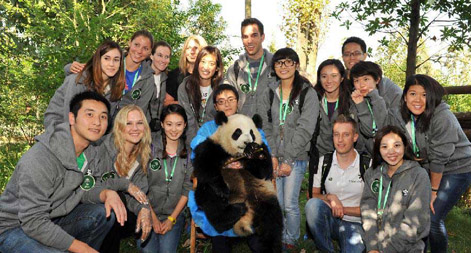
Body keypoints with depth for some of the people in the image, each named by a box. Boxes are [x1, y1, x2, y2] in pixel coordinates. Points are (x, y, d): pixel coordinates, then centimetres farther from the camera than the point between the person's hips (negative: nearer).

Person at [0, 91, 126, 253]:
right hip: (15, 228, -7)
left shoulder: (90, 152, -3)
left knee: (105, 213, -8)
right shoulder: (40, 160, -29)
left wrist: (108, 193, -17)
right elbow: (33, 222, -29)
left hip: (53, 220, 8)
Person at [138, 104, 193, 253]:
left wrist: (171, 219, -4)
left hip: (174, 213, 1)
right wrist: (153, 218, -9)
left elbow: (187, 189, 2)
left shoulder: (188, 152, 2)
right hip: (148, 211, -1)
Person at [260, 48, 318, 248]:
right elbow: (266, 126, 5)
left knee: (290, 204, -3)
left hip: (296, 158, -3)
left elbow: (305, 130, -10)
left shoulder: (308, 93, -4)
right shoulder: (269, 93, 9)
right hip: (274, 156, 3)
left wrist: (288, 159, -12)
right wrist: (273, 156, -5)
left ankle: (290, 241, 19)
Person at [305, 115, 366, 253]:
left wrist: (341, 209, -12)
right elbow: (314, 194, 5)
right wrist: (330, 197, -15)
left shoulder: (368, 165, -5)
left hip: (354, 223, -3)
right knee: (312, 204, -30)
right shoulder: (324, 161, 3)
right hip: (328, 220, 3)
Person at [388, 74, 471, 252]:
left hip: (456, 169, -5)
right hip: (427, 169, 5)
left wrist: (433, 190, -16)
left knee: (432, 218, -13)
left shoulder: (443, 117, -25)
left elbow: (439, 158, -21)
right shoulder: (398, 116, -8)